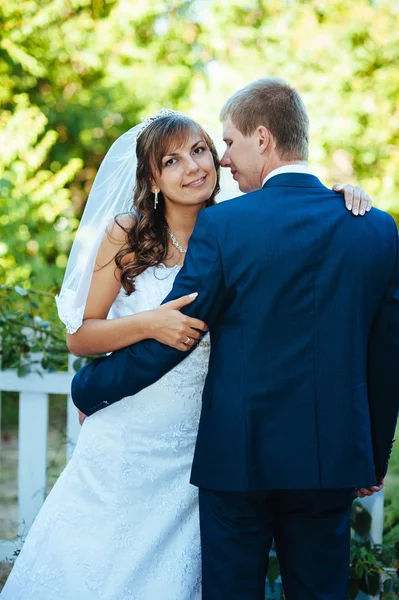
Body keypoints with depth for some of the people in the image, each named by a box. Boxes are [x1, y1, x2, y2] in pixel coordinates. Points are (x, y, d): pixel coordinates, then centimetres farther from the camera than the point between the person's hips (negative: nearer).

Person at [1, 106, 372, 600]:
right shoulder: (126, 236, -5)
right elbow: (79, 336, -4)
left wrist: (337, 197, -8)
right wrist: (149, 324, -20)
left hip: (196, 450, 2)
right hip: (125, 443, -2)